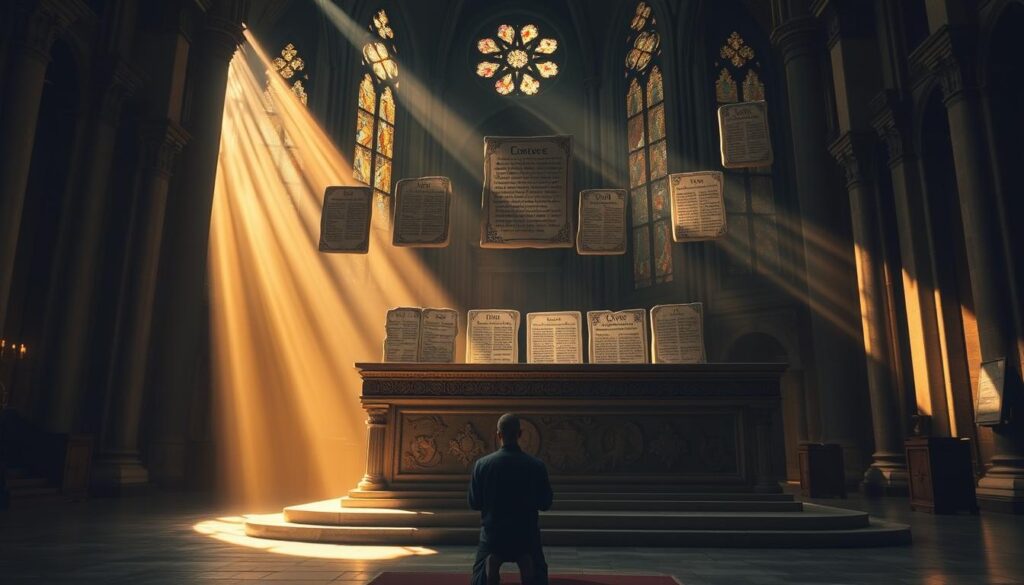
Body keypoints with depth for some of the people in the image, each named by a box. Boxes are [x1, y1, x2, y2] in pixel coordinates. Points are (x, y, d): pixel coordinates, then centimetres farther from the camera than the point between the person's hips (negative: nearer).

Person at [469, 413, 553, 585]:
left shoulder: (482, 464, -10)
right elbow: (545, 503, -1)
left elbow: (474, 503, 0)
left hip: (493, 534, 0)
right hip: (526, 535, 0)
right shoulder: (536, 465, -10)